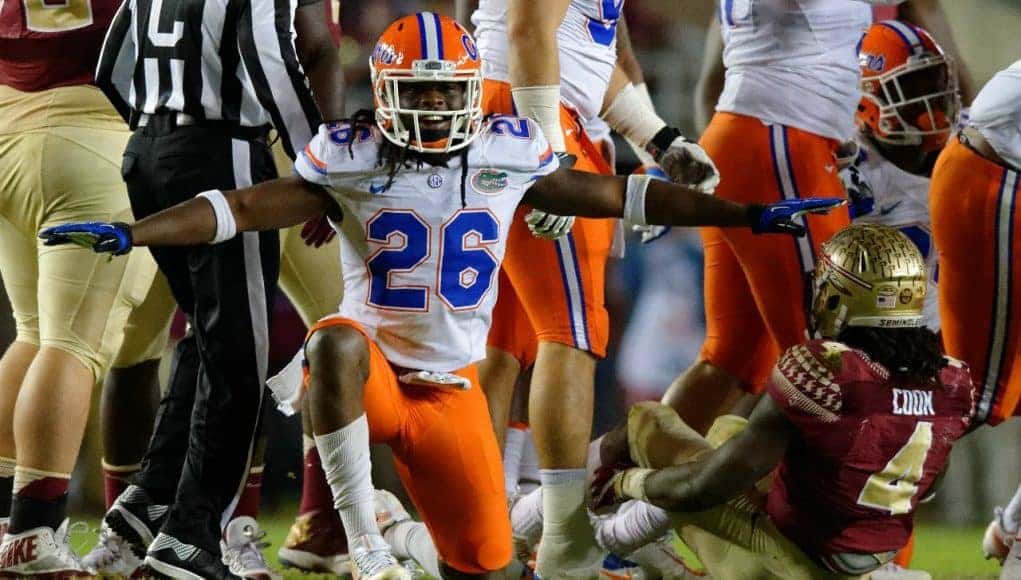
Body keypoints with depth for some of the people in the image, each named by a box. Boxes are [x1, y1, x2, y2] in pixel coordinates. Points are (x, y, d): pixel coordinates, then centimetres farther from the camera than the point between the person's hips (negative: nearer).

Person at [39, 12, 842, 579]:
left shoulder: (509, 158, 0)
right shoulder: (352, 163, -8)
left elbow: (617, 195, 8)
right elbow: (244, 208, -12)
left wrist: (747, 217, 10)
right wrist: (128, 235, -24)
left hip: (451, 389, 3)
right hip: (372, 376, -3)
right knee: (337, 343, -38)